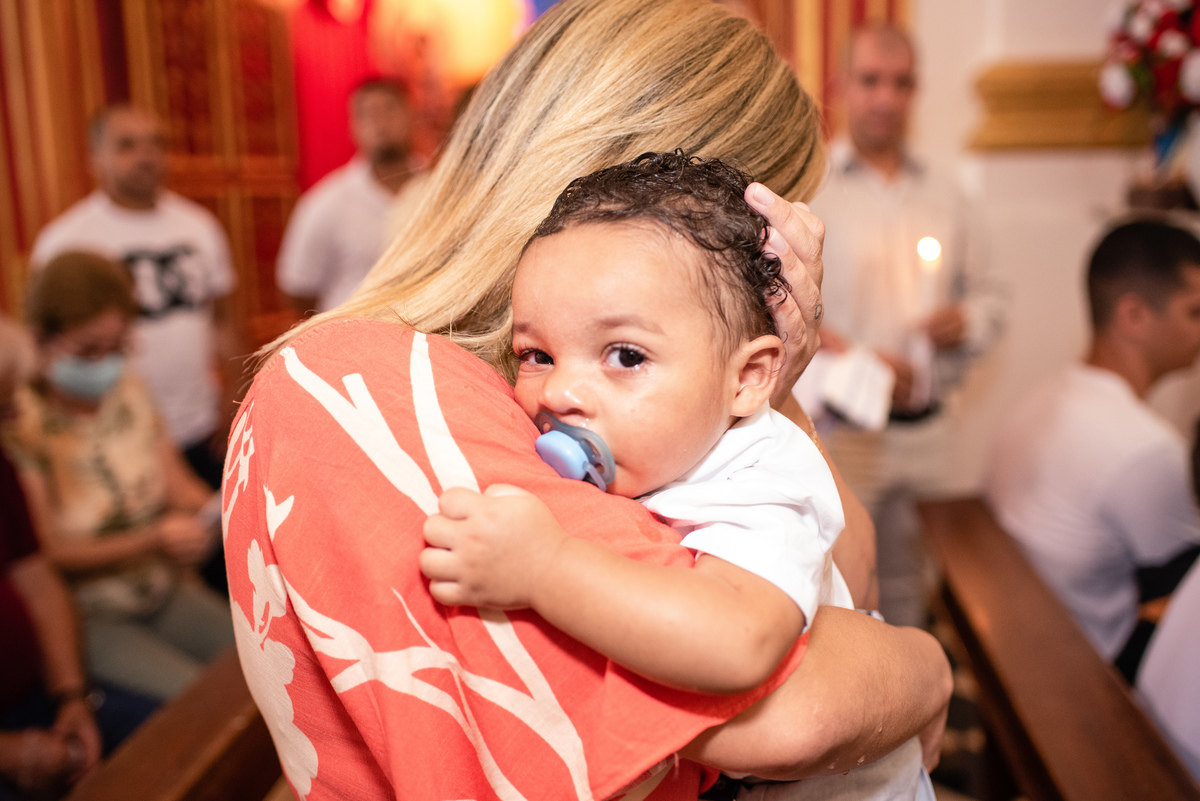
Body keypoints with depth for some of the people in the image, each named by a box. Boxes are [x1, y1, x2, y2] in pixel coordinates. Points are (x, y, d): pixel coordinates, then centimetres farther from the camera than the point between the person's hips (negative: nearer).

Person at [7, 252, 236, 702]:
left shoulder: (128, 391, 2)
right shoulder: (21, 424, -16)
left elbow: (180, 486, 5)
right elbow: (50, 553, -17)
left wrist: (216, 510, -17)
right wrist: (152, 541, -29)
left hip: (166, 593, 6)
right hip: (85, 619, -5)